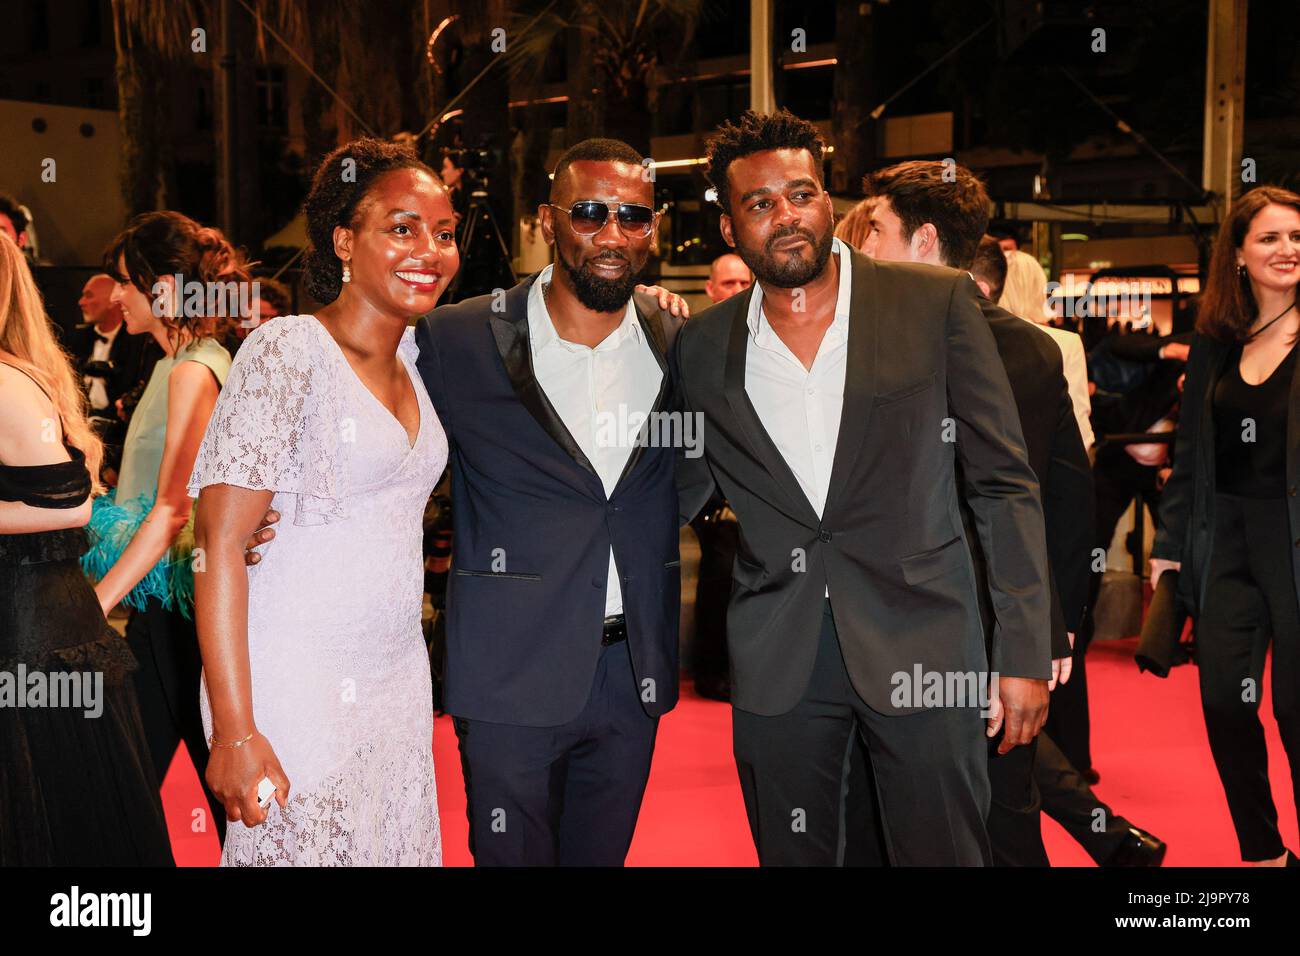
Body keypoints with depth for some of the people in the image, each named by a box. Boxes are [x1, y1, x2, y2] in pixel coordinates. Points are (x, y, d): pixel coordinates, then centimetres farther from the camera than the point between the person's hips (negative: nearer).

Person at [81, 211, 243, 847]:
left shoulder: (192, 371, -15)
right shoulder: (187, 362, 14)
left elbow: (173, 508, -21)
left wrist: (98, 602, -21)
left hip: (174, 594, -9)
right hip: (167, 590, 9)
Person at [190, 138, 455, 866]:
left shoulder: (412, 355, 8)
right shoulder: (288, 351, -13)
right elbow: (221, 544, -15)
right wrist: (235, 731, -20)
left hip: (399, 687, 7)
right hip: (300, 692, -7)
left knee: (399, 848, 14)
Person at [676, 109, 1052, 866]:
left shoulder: (937, 303, -4)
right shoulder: (704, 347, 3)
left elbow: (1006, 483, -3)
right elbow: (680, 492, 13)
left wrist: (1024, 654, -7)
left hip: (921, 644, -2)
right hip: (777, 661, 2)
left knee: (944, 851, 7)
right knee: (793, 853, 15)